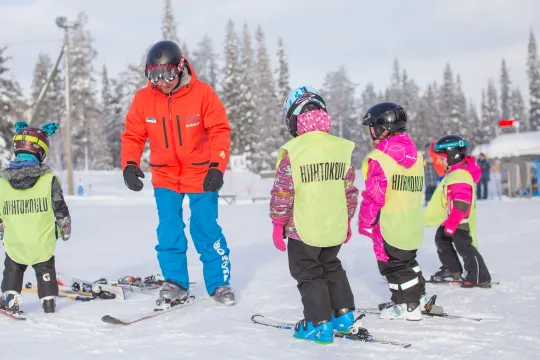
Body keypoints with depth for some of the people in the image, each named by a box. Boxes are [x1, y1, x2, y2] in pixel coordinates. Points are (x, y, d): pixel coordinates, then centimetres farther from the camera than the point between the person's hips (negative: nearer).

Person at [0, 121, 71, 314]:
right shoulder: (49, 180, -13)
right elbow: (60, 210, -5)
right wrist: (65, 230, 12)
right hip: (43, 244, -1)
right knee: (45, 270, 23)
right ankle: (49, 299, 25)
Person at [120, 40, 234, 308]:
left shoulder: (202, 93, -13)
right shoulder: (143, 99, -6)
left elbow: (220, 131, -9)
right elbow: (133, 136, 0)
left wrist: (217, 166, -18)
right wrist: (129, 165, -16)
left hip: (201, 174, -2)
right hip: (164, 177, 2)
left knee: (206, 231, 3)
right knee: (169, 233, 2)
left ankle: (219, 283, 18)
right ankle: (174, 284, 16)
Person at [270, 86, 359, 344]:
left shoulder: (292, 151, -14)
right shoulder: (342, 148, 0)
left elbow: (282, 191, -12)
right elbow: (350, 189, 8)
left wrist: (278, 223, -1)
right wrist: (347, 219, 19)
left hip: (303, 228, -5)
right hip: (336, 227, 5)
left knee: (308, 274, 10)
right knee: (332, 267, 25)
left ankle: (320, 324, 8)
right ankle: (343, 314, 26)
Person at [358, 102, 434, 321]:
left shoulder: (379, 158, -18)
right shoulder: (415, 156, 6)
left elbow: (373, 196, -18)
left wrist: (365, 224, -7)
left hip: (389, 226, -8)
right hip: (412, 225, 8)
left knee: (392, 265, 7)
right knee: (408, 261, 24)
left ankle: (407, 307, 13)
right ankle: (419, 298, 33)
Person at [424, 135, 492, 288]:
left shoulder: (460, 176, -25)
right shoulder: (455, 172, 10)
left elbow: (462, 204, -30)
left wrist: (451, 223, -30)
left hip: (460, 221, -11)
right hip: (450, 219, 11)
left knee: (464, 247, -7)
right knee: (441, 239, 21)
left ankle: (481, 278, 1)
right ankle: (451, 269, 33)